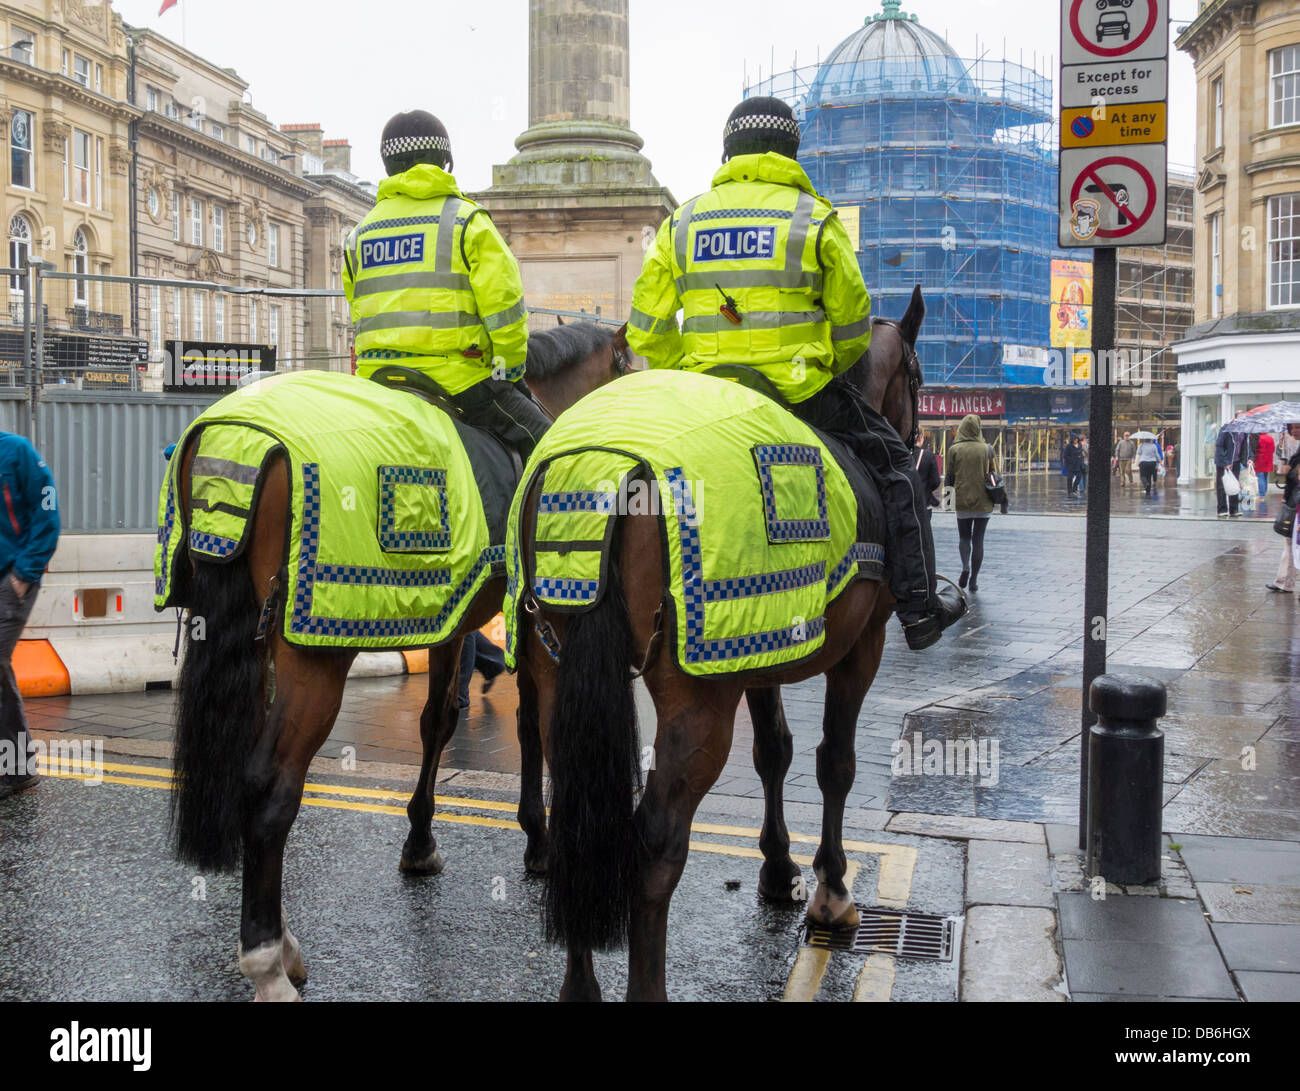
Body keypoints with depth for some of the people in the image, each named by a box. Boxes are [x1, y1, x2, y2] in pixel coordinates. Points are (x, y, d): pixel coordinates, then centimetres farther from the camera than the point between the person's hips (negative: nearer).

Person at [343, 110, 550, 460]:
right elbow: (503, 307, -6)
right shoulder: (465, 220, -1)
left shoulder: (360, 233, 15)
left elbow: (360, 316, 18)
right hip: (455, 377, -6)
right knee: (542, 442, 0)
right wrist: (510, 372, 6)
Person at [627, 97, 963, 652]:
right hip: (799, 393, -2)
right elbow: (853, 326, 3)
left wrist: (685, 375, 18)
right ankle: (917, 605, 15)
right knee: (892, 463, 15)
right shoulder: (814, 217, 0)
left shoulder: (680, 222, 8)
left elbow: (646, 332, 4)